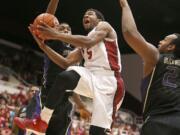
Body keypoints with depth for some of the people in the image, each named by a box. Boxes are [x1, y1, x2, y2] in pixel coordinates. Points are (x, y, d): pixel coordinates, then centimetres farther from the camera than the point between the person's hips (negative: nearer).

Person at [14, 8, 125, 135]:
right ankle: (42, 122, -19)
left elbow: (89, 42, -15)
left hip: (107, 80, -6)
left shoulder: (104, 26, 6)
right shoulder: (83, 46, 28)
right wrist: (43, 45, 9)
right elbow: (66, 63, 19)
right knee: (64, 77, -25)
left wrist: (56, 35, -18)